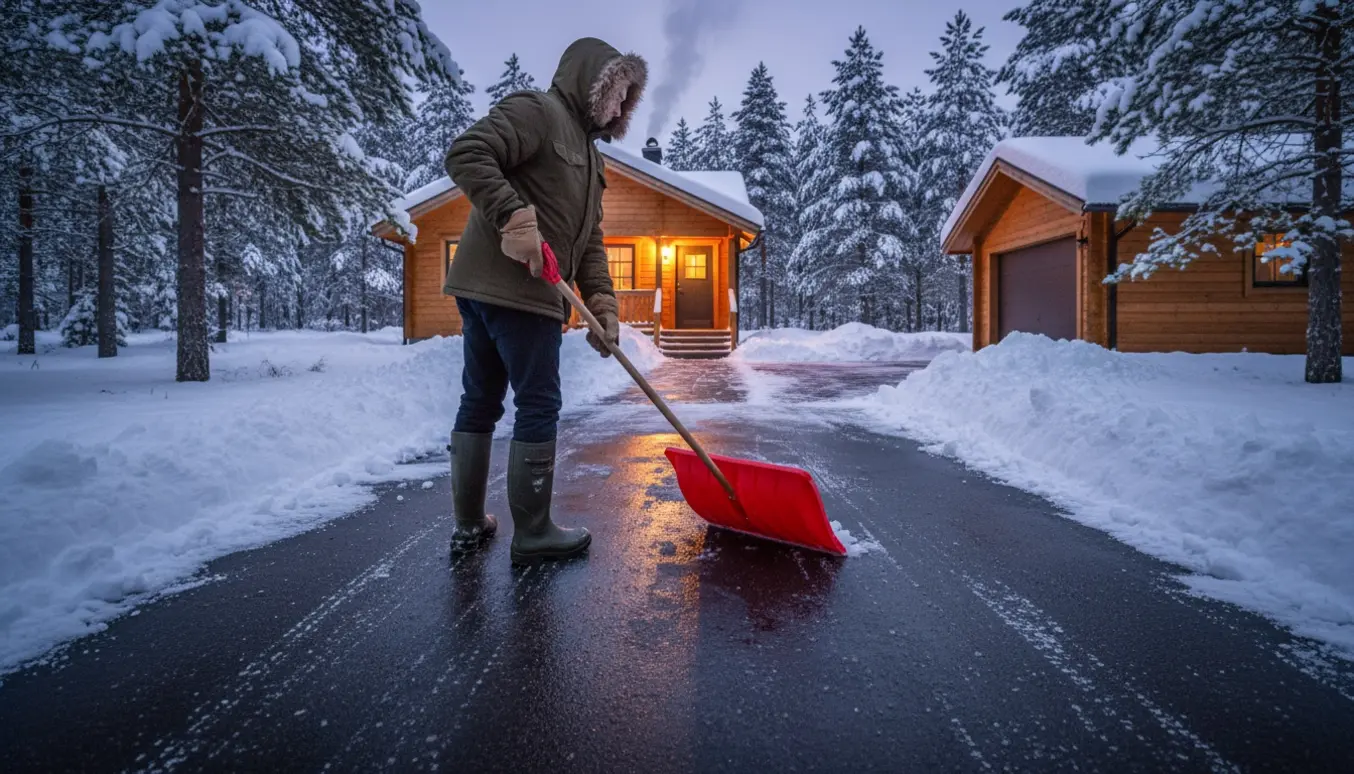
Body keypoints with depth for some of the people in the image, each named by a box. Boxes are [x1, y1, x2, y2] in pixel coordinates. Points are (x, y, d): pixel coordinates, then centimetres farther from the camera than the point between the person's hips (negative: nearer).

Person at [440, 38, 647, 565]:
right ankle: (533, 534, 7)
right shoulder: (539, 110, -2)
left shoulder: (588, 153, 26)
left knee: (480, 402, 11)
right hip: (515, 291, -10)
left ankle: (469, 525, 23)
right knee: (539, 407, -4)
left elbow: (590, 242, 18)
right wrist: (515, 217, -25)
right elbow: (465, 154, -16)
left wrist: (603, 305, 6)